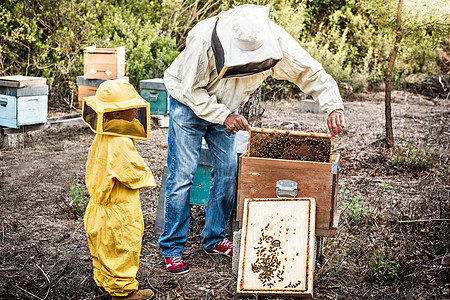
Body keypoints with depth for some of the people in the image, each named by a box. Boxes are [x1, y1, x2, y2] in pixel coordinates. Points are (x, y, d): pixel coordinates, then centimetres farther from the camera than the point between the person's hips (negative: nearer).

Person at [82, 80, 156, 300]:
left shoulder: (102, 137, 3)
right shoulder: (120, 144, -28)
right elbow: (134, 172, -25)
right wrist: (147, 177, -4)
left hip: (102, 207, 10)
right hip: (120, 210, -10)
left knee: (105, 246, 22)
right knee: (123, 247, 5)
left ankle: (104, 279, 38)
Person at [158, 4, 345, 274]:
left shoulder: (276, 39, -24)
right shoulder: (204, 40, -35)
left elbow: (311, 72, -17)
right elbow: (191, 90, -25)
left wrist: (334, 107, -31)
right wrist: (223, 116, -35)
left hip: (227, 109, 4)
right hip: (190, 106, -4)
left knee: (228, 172, 2)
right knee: (182, 175, -8)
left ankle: (214, 239, 19)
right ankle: (172, 247, 3)